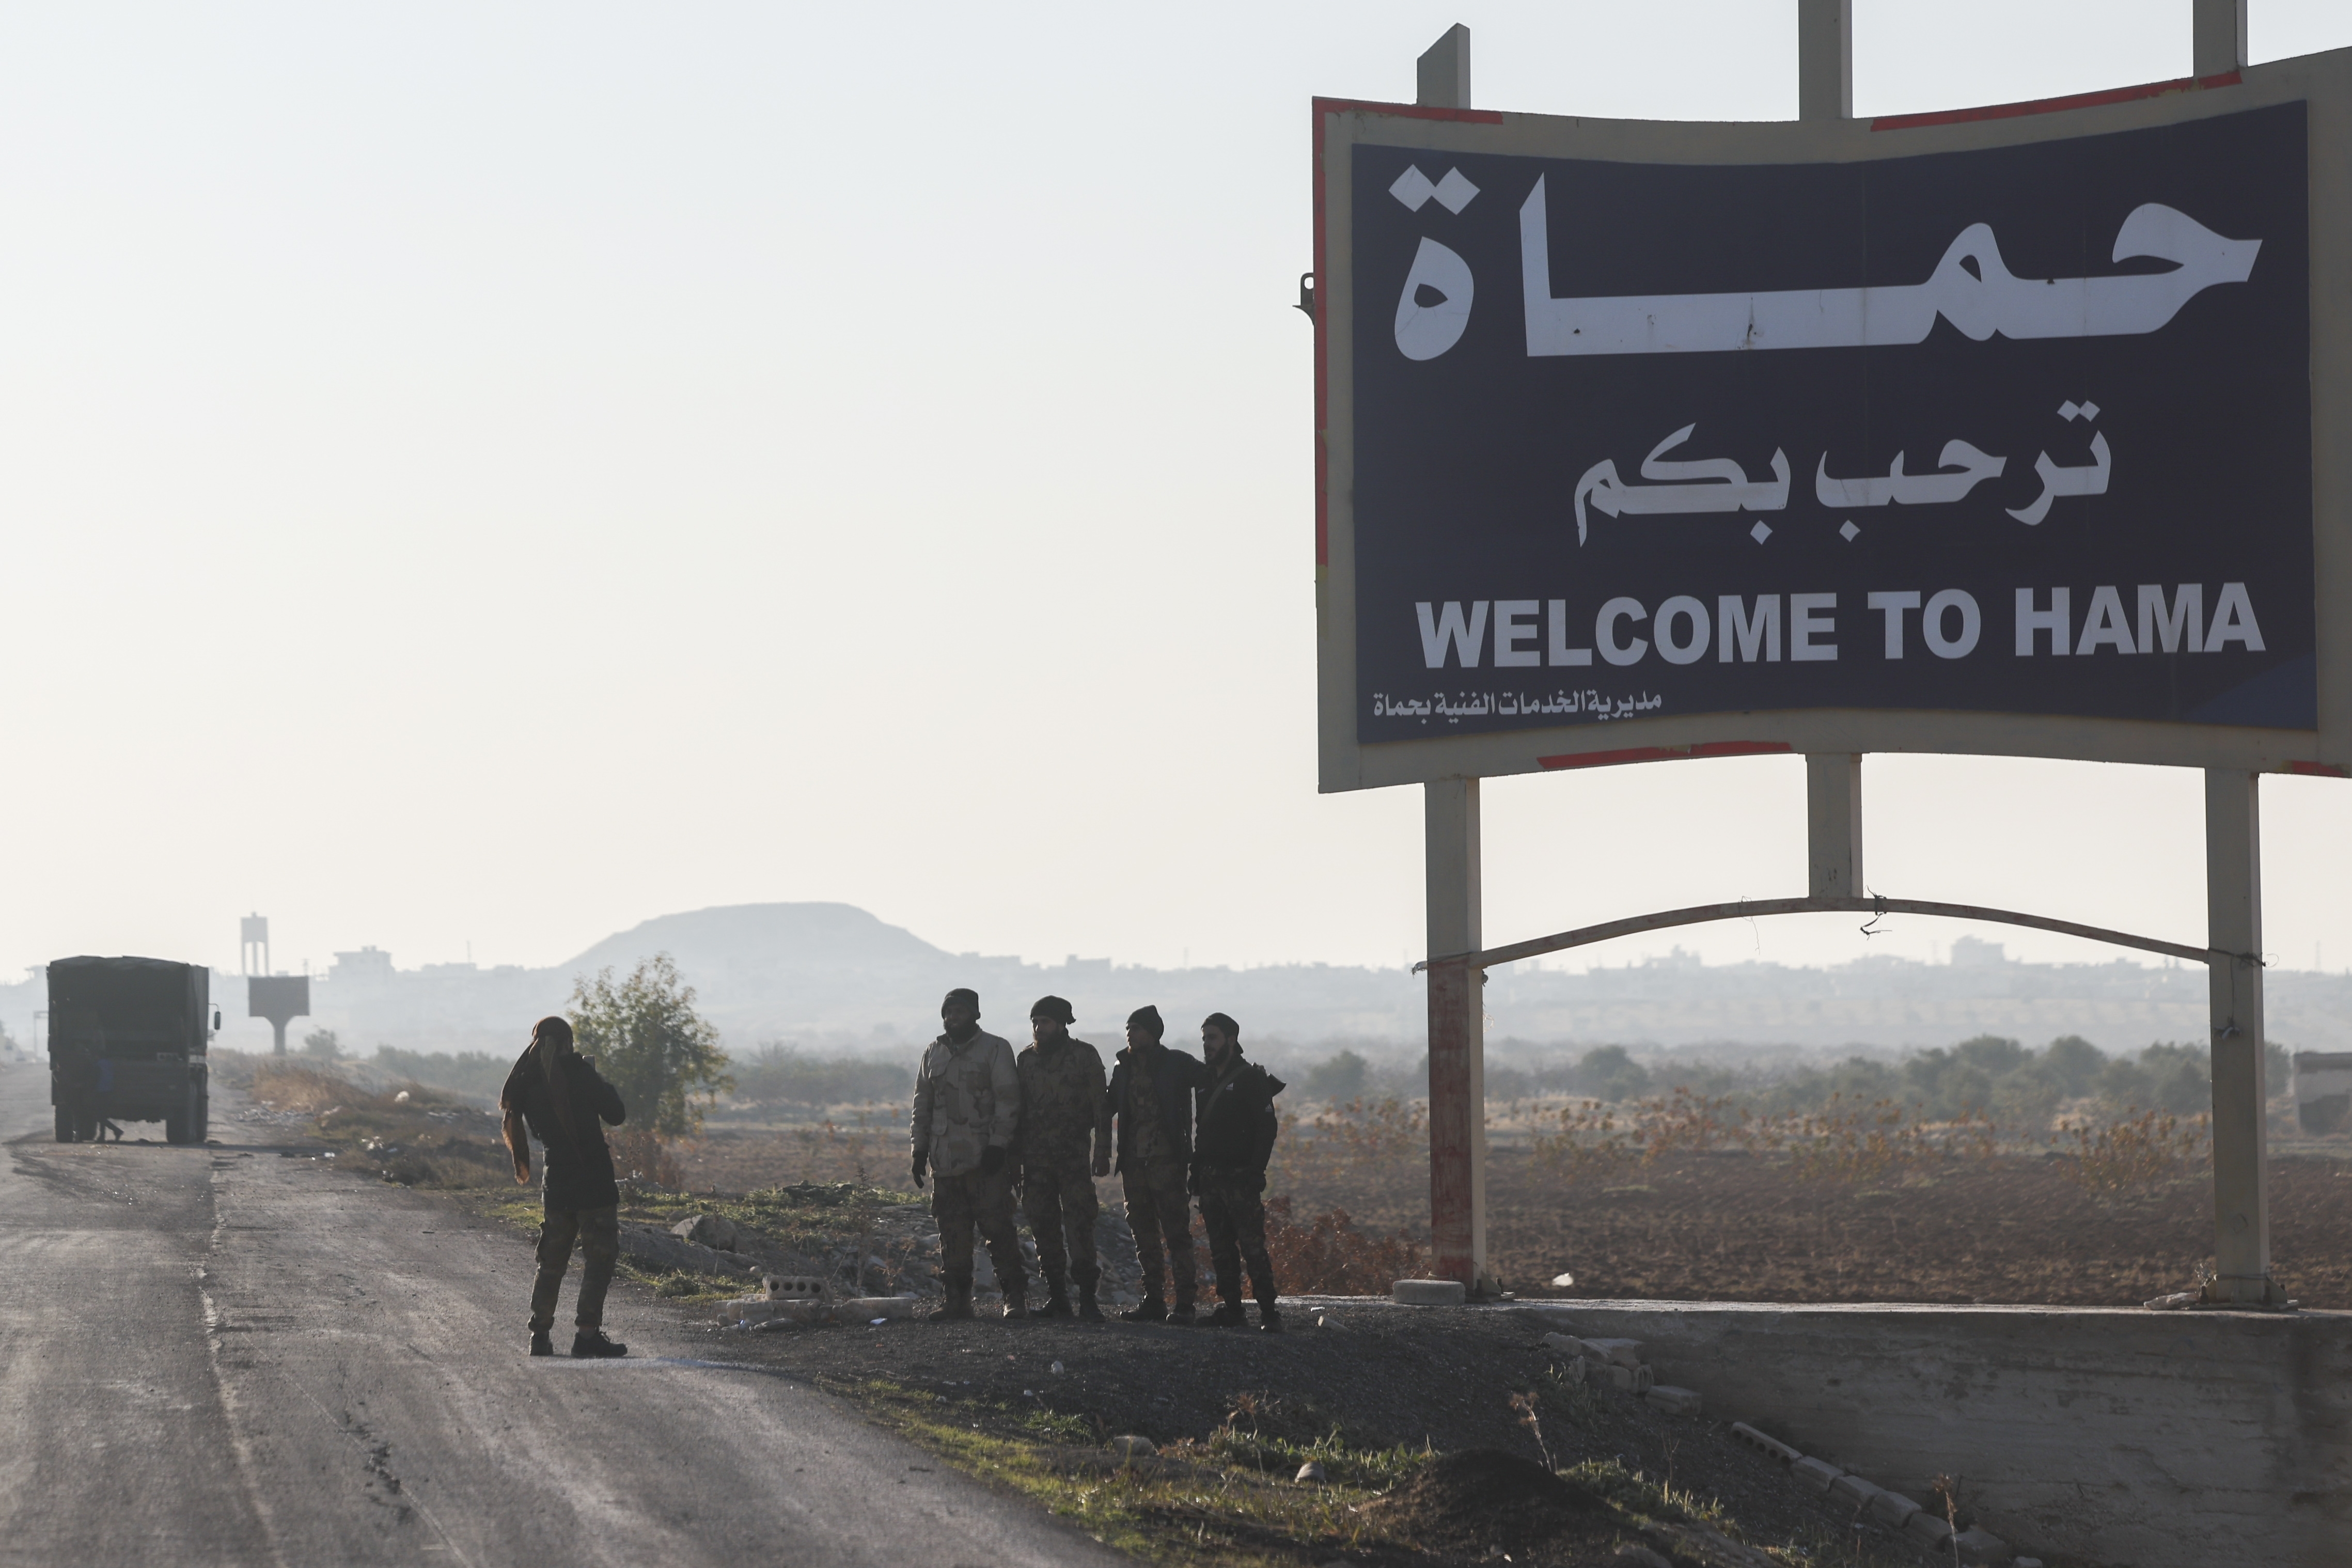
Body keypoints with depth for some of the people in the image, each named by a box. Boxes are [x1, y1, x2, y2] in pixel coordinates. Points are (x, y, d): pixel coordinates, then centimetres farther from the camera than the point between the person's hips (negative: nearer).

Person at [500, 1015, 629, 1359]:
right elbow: (617, 1114, -4)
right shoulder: (577, 1070, -11)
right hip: (593, 1179, -5)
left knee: (552, 1262, 14)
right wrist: (599, 1079, 8)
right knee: (600, 1258, -1)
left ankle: (540, 1335, 11)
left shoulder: (527, 1081, 3)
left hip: (556, 1183, 5)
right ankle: (587, 1334, -8)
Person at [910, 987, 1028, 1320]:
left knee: (998, 1227, -7)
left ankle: (1015, 1297, -4)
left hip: (985, 1157, -5)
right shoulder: (933, 1053, 16)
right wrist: (920, 1149, 12)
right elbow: (923, 1103, 20)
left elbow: (1007, 1101, -4)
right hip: (945, 1160, 5)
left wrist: (998, 1145, -12)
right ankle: (957, 1299, 10)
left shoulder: (996, 1049, 0)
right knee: (952, 1233, 5)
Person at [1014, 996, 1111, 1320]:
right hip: (1035, 1159, 4)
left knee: (1079, 1225, -10)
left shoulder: (1084, 1056, 1)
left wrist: (1102, 1151, -5)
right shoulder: (1026, 1059, 12)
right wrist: (1014, 1155, 11)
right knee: (1044, 1227, 3)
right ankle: (1057, 1298, 9)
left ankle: (1088, 1299, -9)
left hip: (1073, 1157, -4)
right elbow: (1017, 1108, 16)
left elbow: (1100, 1106, 1)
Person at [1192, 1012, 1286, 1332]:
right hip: (1210, 1179, 7)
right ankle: (1230, 1309, 9)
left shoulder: (1251, 1079, -4)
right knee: (1221, 1249, 6)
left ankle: (1268, 1312, -11)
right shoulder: (1206, 1081, 17)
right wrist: (1197, 1171, 13)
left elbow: (1267, 1126, -9)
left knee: (1252, 1246, -11)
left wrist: (1256, 1170, -16)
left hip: (1240, 1177, -7)